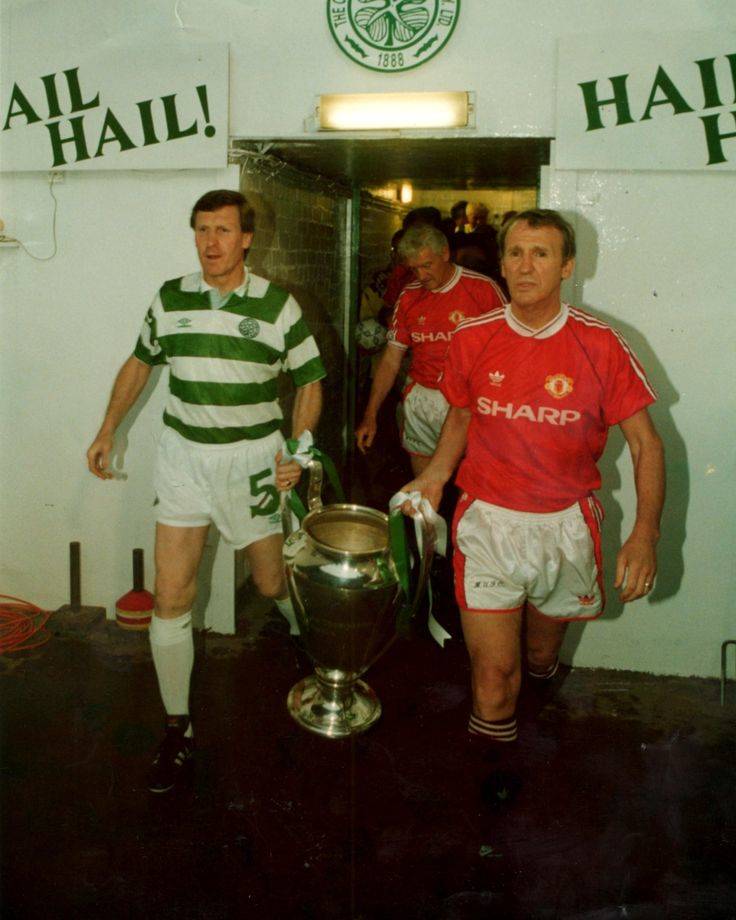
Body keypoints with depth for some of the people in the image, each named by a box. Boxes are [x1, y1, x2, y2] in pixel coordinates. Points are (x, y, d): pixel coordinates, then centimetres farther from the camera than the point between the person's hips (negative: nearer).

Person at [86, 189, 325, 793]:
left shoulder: (277, 305, -5)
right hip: (183, 455, 2)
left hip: (252, 459, -2)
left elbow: (310, 381, 1)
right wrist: (107, 432, 13)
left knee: (272, 583, 11)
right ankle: (178, 728, 14)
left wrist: (297, 449, -12)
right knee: (171, 597, -1)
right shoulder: (170, 300, 2)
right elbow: (139, 363, 17)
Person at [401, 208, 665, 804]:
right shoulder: (472, 340, -2)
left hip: (565, 525, 0)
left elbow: (645, 442, -4)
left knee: (542, 652, 19)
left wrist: (646, 531, -16)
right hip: (488, 520, 0)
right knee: (494, 668, -3)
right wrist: (435, 475, -2)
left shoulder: (601, 346, -8)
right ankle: (499, 765, 25)